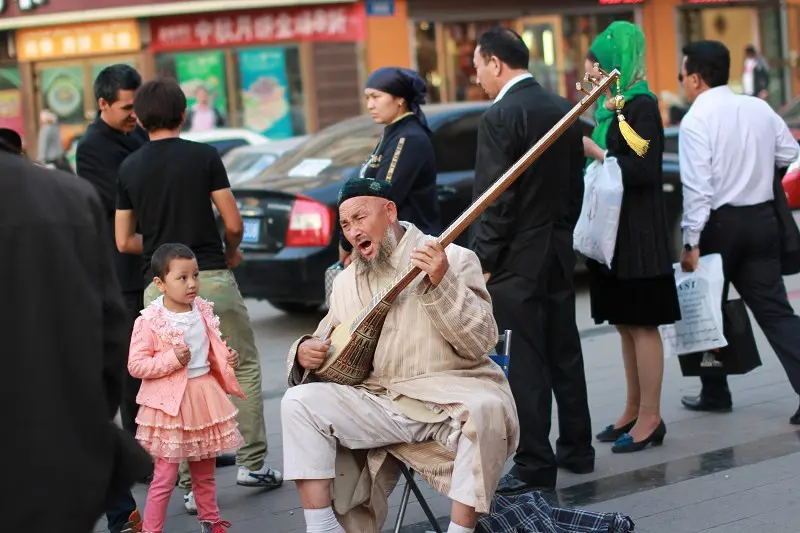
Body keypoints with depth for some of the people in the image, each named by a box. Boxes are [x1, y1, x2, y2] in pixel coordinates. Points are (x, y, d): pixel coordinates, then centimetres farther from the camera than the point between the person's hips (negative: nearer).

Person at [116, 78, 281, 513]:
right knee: (245, 368, 13)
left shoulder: (129, 168, 5)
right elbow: (233, 223, -4)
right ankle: (252, 463, 12)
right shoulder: (203, 156, -3)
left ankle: (193, 486, 5)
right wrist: (231, 251, 17)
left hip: (160, 287, 2)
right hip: (210, 278, -2)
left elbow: (125, 241, 7)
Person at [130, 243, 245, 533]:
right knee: (165, 475, -4)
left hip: (205, 399, 6)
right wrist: (171, 360, -25)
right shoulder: (149, 321, -14)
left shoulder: (204, 312, 4)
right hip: (170, 403, -6)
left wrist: (227, 360, 0)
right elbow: (135, 366, -15)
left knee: (205, 471, 19)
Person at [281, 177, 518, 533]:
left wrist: (441, 284, -22)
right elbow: (325, 342, 22)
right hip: (382, 405, 4)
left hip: (450, 399, -4)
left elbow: (479, 344, -9)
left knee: (487, 409, -36)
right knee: (298, 403, -15)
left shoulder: (455, 259, -1)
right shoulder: (345, 281, 14)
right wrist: (306, 351, -2)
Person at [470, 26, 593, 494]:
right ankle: (576, 448, 24)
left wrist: (483, 261, -11)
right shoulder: (563, 109, 8)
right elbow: (576, 184, 13)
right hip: (559, 252, 8)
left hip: (517, 259, -8)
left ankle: (535, 466, 0)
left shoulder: (500, 118, -15)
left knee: (527, 364, -4)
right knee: (565, 354, 15)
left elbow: (495, 201, -17)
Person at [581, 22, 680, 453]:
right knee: (624, 323, 12)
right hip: (613, 228, 9)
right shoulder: (609, 106, 14)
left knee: (641, 323, -5)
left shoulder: (641, 105, -11)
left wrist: (597, 152, -13)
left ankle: (650, 417, 0)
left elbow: (644, 168, -19)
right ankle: (634, 410, 20)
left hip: (638, 233, -9)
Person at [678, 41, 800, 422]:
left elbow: (696, 187, -18)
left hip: (718, 222, -5)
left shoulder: (696, 121, -14)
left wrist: (690, 242, -16)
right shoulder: (760, 109, 4)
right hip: (761, 219, 5)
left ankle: (715, 394, 22)